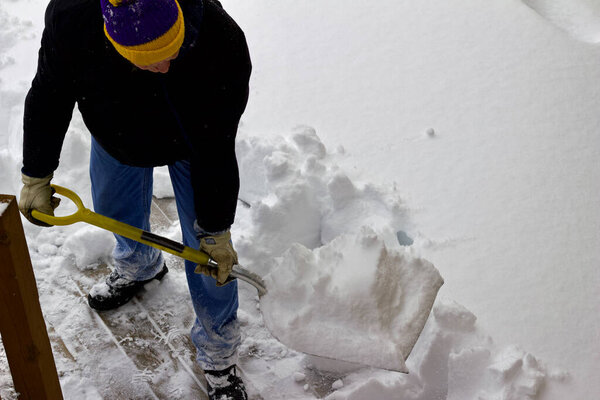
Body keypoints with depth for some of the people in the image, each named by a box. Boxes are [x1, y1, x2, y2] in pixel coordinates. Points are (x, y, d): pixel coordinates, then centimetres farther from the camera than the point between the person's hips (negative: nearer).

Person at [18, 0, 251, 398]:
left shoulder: (223, 44, -43)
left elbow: (216, 152, -29)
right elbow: (48, 98, -17)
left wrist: (215, 229, -21)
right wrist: (36, 177, -8)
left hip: (190, 141, -3)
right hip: (116, 133, 3)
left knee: (208, 252, 0)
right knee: (114, 206, 26)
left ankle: (219, 356, 23)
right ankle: (140, 266, 61)